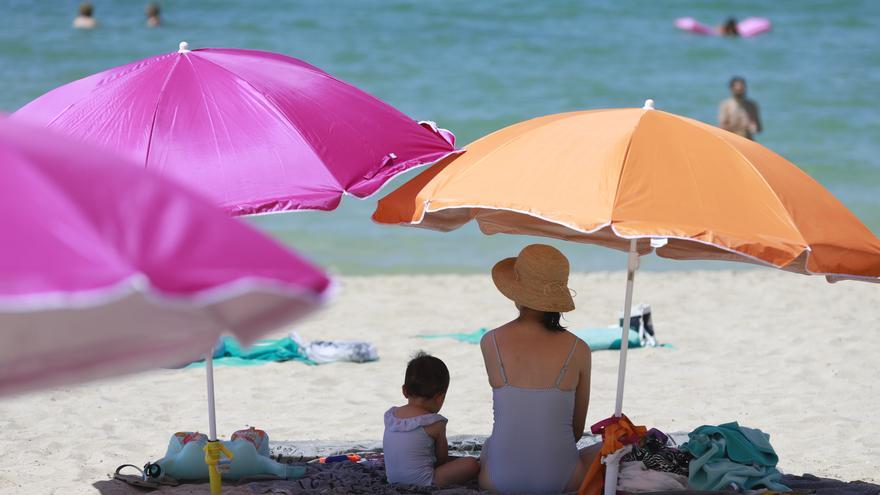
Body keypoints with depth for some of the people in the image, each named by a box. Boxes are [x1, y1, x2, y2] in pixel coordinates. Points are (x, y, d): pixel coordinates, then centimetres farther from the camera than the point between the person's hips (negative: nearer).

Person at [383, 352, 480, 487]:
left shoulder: (390, 415, 6)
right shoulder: (435, 423, -11)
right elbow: (442, 458, 0)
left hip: (393, 479, 8)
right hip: (421, 480, -8)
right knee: (472, 465, -9)